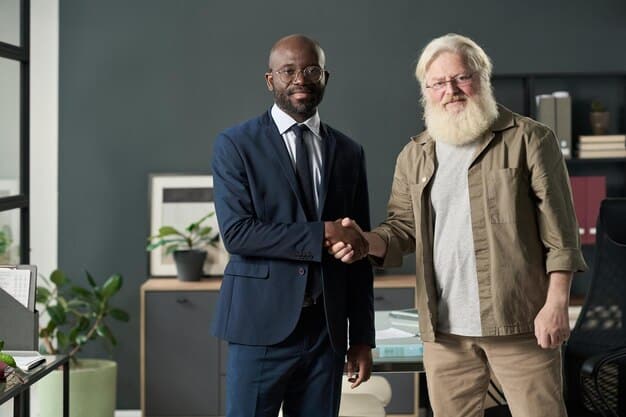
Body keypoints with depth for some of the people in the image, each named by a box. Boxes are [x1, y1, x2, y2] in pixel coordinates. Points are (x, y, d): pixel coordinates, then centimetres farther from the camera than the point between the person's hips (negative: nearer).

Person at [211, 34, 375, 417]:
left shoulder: (349, 152, 10)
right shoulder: (236, 145, -1)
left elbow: (358, 253, 11)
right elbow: (236, 232, -12)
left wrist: (362, 338, 8)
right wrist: (321, 234, -16)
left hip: (326, 330, 4)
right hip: (262, 325, -3)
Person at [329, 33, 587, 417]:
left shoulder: (529, 139, -1)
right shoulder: (414, 155, 13)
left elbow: (558, 228, -5)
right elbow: (403, 226, 14)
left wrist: (557, 303, -12)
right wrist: (367, 242, -8)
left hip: (519, 320, -4)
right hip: (445, 328, 4)